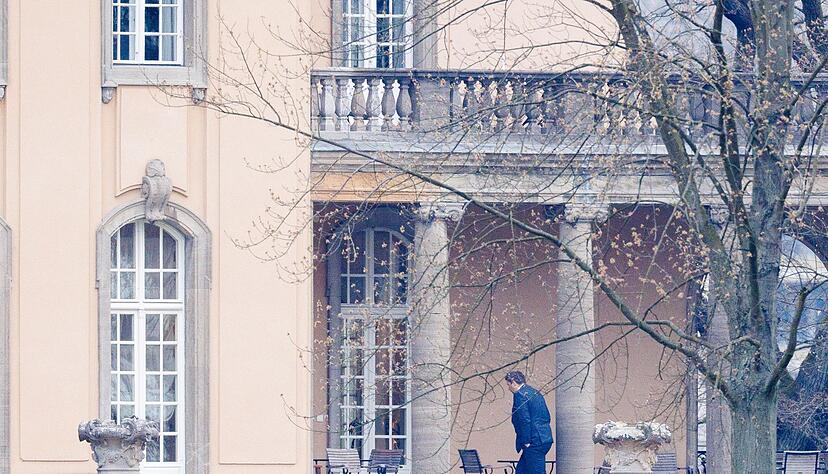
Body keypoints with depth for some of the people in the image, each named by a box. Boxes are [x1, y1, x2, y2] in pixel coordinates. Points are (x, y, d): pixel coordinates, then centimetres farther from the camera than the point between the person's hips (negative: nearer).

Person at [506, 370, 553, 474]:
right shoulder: (535, 393, 18)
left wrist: (526, 442, -14)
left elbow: (524, 420, -17)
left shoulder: (519, 395, -11)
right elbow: (547, 417, 19)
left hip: (534, 442, -10)